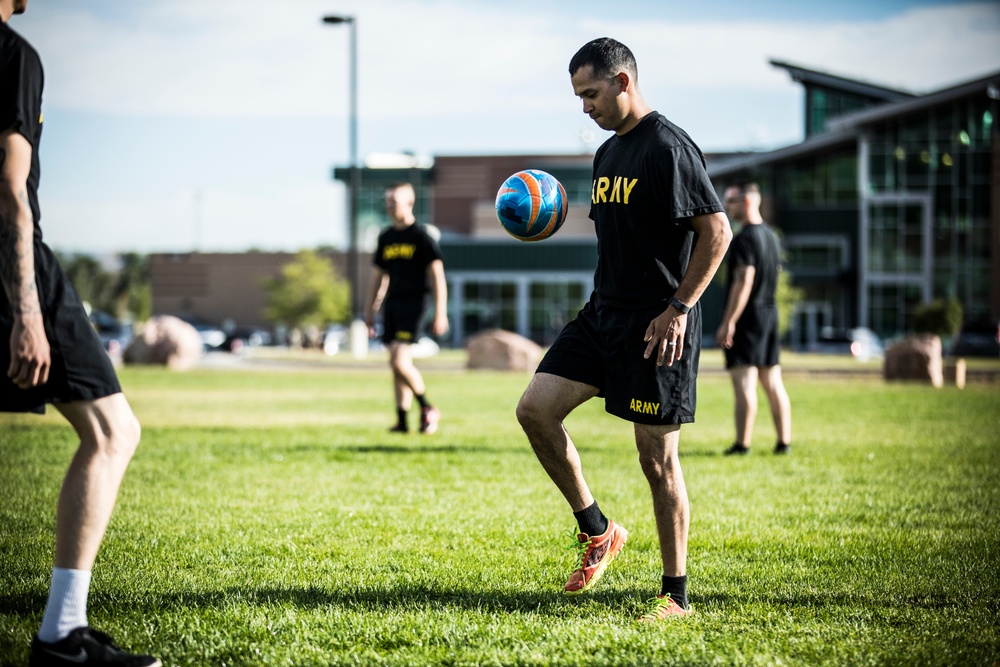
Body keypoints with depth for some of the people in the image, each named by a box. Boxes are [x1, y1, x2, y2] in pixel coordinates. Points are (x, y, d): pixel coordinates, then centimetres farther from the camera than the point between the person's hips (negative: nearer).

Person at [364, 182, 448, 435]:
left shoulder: (421, 236, -6)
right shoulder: (386, 237, 13)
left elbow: (437, 275, -8)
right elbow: (377, 276, 19)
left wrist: (440, 314, -13)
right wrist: (369, 312, 17)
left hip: (412, 303, -7)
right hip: (391, 303, 7)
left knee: (400, 361, -17)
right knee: (396, 364, 5)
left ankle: (427, 409, 0)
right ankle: (402, 420, 8)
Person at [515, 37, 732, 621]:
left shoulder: (668, 147, -13)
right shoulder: (608, 153, 14)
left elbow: (717, 231, -17)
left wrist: (679, 308, -19)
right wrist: (604, 304, 15)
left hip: (659, 326, -9)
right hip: (604, 313, 9)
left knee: (657, 457, -3)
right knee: (535, 409, -2)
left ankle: (676, 595, 7)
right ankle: (597, 532, 13)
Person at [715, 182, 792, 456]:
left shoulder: (745, 238, -14)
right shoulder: (772, 236, 14)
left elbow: (744, 282, -20)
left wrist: (728, 322, -21)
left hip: (746, 317, -9)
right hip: (770, 313, 9)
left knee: (744, 383, -8)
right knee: (773, 383, 10)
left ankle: (742, 444, -9)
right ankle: (784, 441, 10)